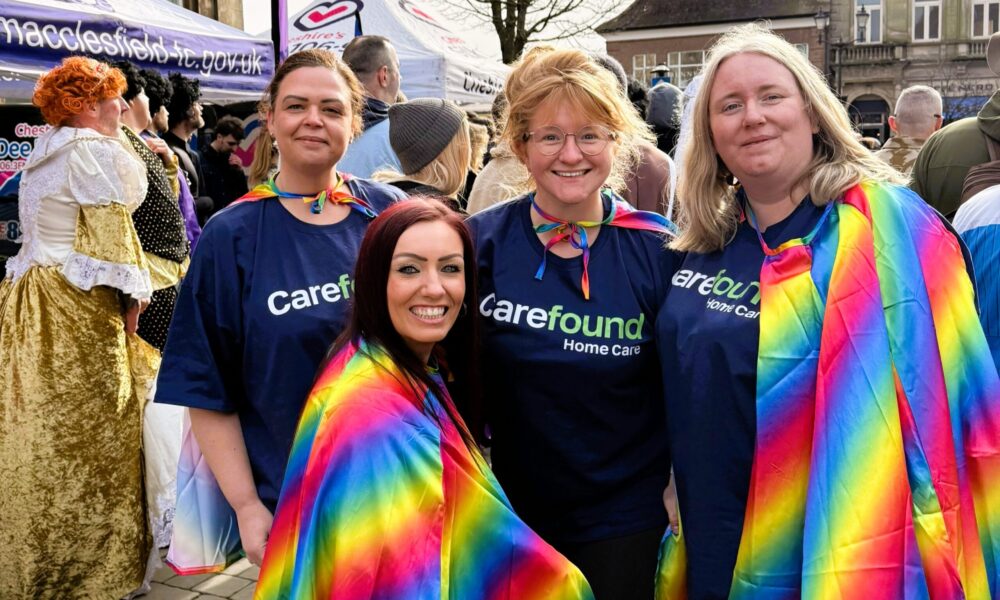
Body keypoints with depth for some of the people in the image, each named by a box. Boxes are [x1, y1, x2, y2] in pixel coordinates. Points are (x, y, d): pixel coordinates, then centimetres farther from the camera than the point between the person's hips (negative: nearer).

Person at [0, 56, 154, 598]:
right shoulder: (95, 152, -9)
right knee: (89, 429, -3)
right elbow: (111, 233, -13)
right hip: (77, 303, -9)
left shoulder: (44, 153, 19)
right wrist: (130, 297, -7)